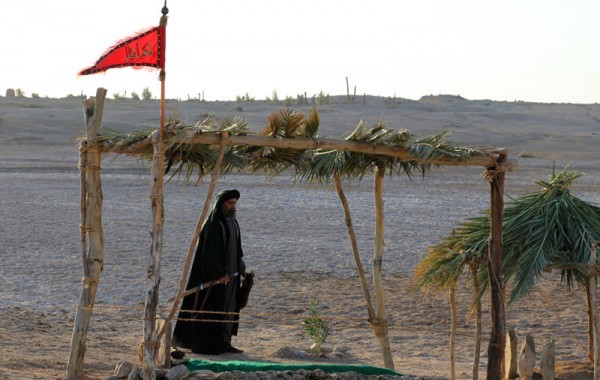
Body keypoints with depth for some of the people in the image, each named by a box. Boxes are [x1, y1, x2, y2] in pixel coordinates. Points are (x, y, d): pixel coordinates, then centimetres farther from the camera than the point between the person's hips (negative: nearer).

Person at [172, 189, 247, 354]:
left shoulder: (232, 222, 13)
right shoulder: (214, 224, -15)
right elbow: (210, 251, -20)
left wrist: (241, 269, 15)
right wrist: (219, 273, -23)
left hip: (230, 273, 9)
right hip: (214, 274, -9)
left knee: (227, 309, 10)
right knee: (211, 308, -6)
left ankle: (223, 343, 15)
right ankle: (206, 345, -2)